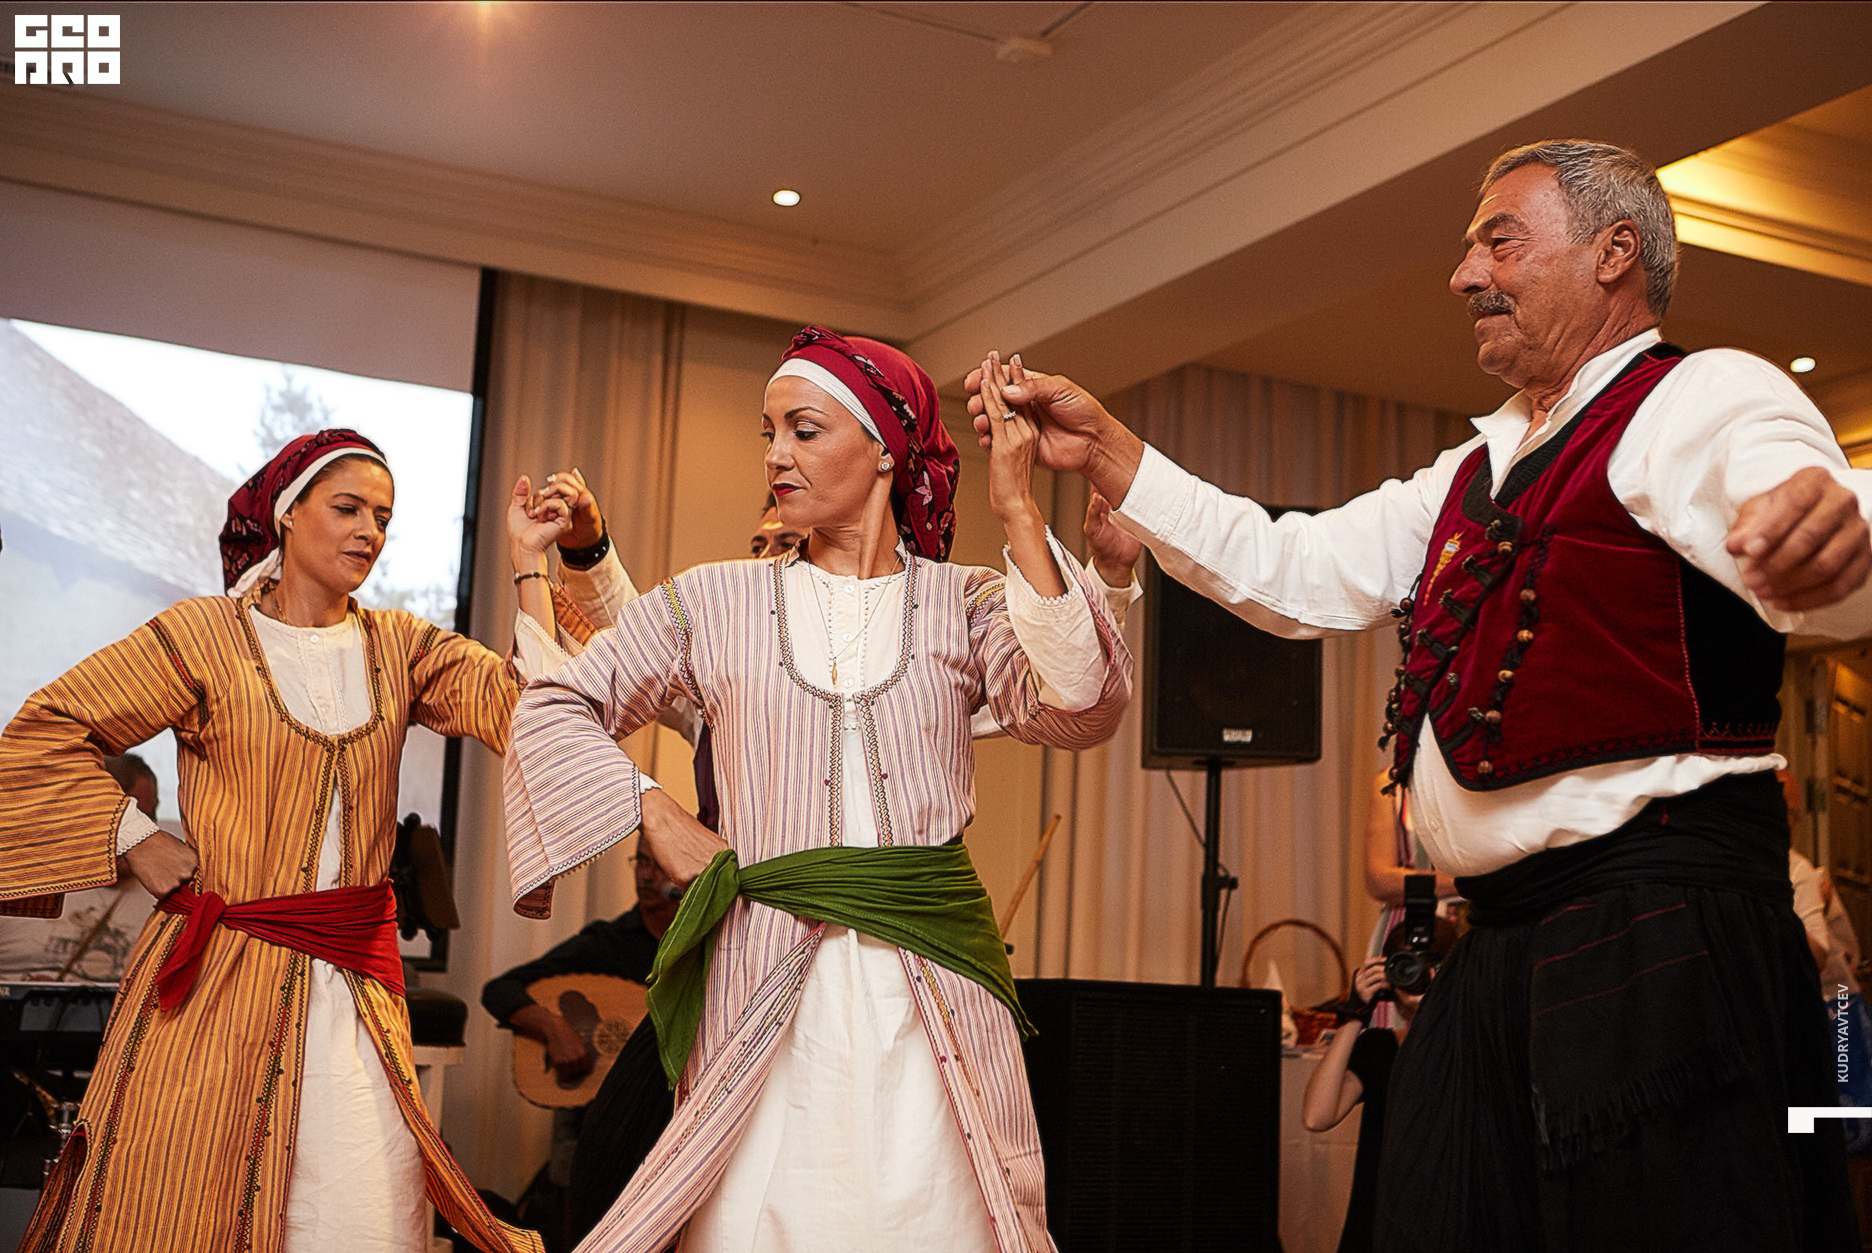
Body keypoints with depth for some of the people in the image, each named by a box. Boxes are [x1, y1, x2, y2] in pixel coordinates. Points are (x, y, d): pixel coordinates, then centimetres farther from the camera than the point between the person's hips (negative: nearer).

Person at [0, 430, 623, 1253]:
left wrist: (527, 566, -9)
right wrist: (136, 844, -4)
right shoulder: (206, 635, -2)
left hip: (356, 980, 3)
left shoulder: (399, 646, 8)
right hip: (221, 973, -3)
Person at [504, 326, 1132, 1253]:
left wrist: (1019, 515, -14)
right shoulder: (717, 603, 9)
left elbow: (1080, 713, -12)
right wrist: (656, 817, 1)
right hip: (764, 983, 1)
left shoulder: (965, 604, 6)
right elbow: (553, 710, 14)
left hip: (933, 984, 0)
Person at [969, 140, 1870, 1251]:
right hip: (1501, 951, 9)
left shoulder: (1699, 399, -4)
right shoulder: (1483, 470, 23)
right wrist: (1103, 450, 18)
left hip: (1661, 940, -8)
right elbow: (1294, 575, 24)